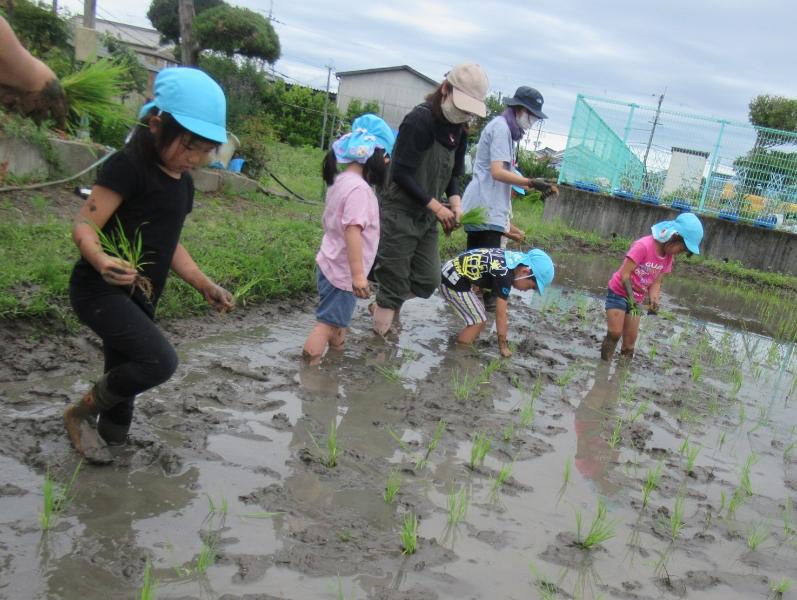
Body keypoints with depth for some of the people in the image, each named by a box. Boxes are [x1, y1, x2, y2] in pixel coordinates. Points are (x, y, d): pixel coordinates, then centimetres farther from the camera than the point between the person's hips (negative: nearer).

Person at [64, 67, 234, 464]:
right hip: (100, 289, -8)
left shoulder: (183, 183, 11)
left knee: (125, 374, 13)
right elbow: (84, 225, -17)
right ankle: (81, 412, 2)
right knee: (160, 361, -21)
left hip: (140, 296, 9)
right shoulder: (129, 166, -15)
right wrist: (100, 259, -38)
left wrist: (204, 285, 10)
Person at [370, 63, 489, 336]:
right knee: (395, 285, -1)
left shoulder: (458, 130, 8)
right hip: (399, 214, -8)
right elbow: (401, 174, -21)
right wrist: (436, 207, -18)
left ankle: (382, 304, 33)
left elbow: (452, 175, 15)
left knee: (429, 281, 10)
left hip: (426, 218, 8)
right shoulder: (420, 119, -18)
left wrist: (455, 203, -5)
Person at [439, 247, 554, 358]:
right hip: (453, 281, -9)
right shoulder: (504, 274, -23)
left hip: (451, 272, 9)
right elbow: (500, 314, -16)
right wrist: (503, 346, -7)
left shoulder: (512, 259, 3)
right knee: (479, 320, -3)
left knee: (478, 317, 17)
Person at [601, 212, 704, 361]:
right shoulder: (643, 246, -24)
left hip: (636, 299, 7)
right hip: (619, 292, -7)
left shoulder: (668, 256, -2)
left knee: (630, 340, 5)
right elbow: (624, 274, -24)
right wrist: (631, 298, -32)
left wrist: (654, 301, -18)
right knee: (614, 333, -14)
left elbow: (656, 282, 0)